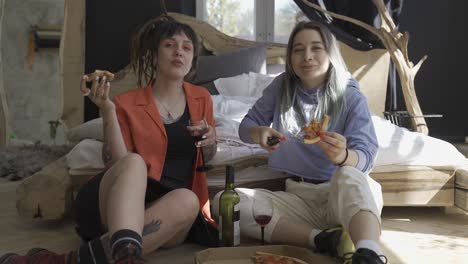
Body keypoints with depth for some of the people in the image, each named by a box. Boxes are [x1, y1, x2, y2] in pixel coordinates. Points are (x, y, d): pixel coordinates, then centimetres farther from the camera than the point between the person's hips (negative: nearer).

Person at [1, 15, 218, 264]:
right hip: (122, 204, -2)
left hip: (164, 213, 2)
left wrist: (210, 143, -2)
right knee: (134, 162, -36)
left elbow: (208, 159, 22)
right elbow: (116, 164, -6)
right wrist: (107, 111, -16)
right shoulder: (128, 103, 3)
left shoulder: (201, 98, 12)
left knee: (187, 200, -36)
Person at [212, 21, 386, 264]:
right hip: (298, 196, 4)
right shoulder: (282, 86, 3)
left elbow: (366, 157, -17)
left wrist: (343, 156, -43)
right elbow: (246, 126, 10)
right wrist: (259, 132, -16)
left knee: (348, 175, -39)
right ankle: (325, 240, -28)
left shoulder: (351, 97, -7)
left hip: (344, 193, -3)